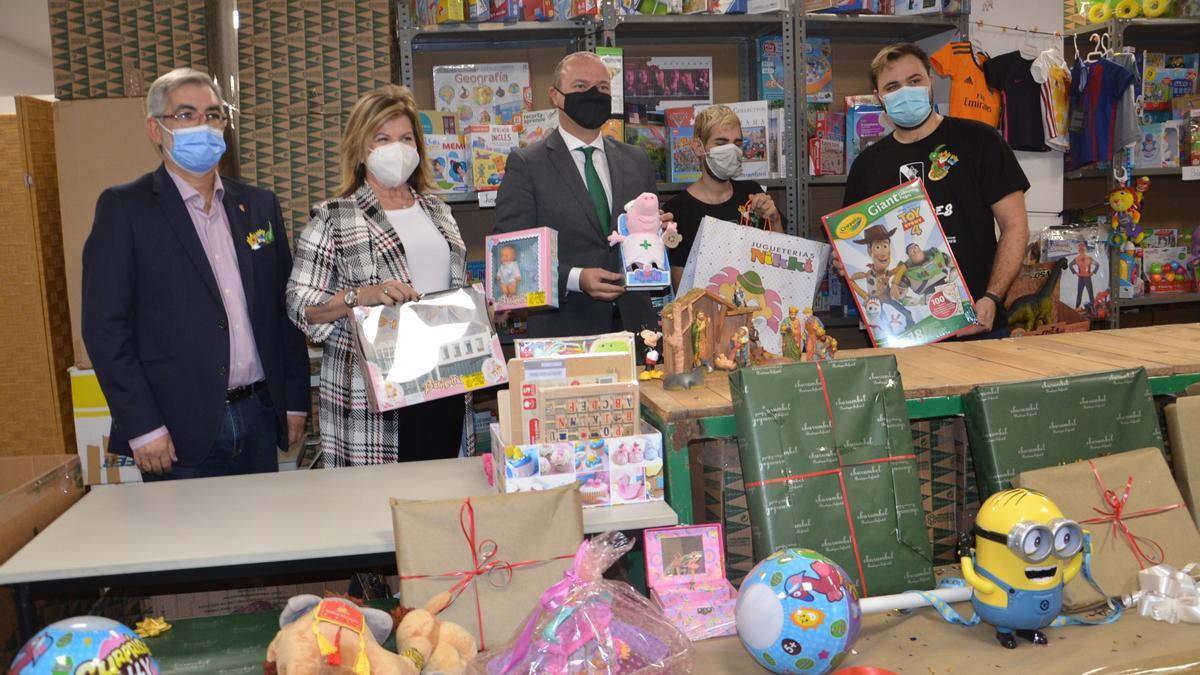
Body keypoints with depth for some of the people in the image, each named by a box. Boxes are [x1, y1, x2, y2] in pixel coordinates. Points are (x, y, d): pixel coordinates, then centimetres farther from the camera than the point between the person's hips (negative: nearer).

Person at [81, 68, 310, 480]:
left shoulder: (259, 205, 10)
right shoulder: (123, 208, -3)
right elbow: (105, 325, -7)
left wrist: (295, 399, 8)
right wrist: (141, 427, -12)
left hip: (259, 417, 4)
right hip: (179, 431, -4)